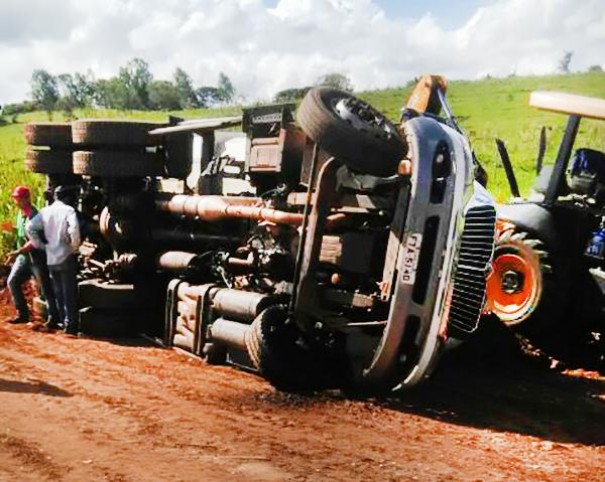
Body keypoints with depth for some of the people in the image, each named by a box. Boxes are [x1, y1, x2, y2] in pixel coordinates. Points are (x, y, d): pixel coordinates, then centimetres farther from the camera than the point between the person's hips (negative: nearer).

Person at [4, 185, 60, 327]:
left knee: (45, 287, -2)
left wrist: (18, 252, -25)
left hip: (37, 256, -9)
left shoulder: (34, 215, -18)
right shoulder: (20, 213, 9)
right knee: (12, 281, 4)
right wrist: (15, 254, 16)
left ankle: (53, 317, 9)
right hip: (23, 256, 9)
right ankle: (22, 314, 13)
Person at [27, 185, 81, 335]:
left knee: (58, 292, 15)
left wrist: (40, 244, 7)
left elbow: (30, 228, 0)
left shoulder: (45, 211, 7)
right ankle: (71, 324, -1)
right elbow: (73, 229, -26)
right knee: (69, 292, 0)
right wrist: (75, 246, -11)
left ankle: (63, 321, 20)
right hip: (66, 257, -5)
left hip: (51, 258, 5)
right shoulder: (68, 210, -9)